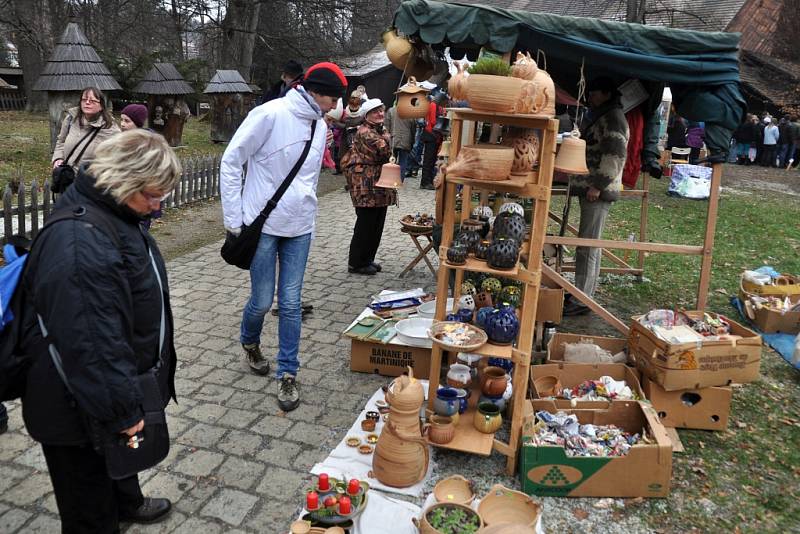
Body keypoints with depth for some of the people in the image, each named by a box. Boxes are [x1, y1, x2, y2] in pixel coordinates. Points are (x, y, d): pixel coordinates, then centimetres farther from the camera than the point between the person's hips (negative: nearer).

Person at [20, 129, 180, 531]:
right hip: (83, 408, -10)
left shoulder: (109, 212, 1)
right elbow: (93, 341, -34)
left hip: (115, 382, 10)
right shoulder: (79, 243, -34)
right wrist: (121, 410, -25)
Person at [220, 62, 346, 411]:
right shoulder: (271, 114, -13)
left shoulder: (320, 126, 8)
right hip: (262, 225, -5)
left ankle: (288, 374, 17)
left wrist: (306, 211, 15)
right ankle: (250, 343, 39)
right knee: (262, 300, 5)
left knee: (291, 303, 4)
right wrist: (233, 218, -10)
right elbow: (230, 161, -10)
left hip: (300, 228, 5)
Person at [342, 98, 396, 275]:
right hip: (367, 187, -9)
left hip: (380, 186, 9)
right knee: (366, 224, -3)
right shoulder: (364, 132, -14)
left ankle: (367, 259, 25)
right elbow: (384, 150, -22)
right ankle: (356, 263, 7)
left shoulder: (382, 130, 16)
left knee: (377, 224, 13)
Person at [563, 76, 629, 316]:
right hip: (589, 189, 10)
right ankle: (586, 292, 24)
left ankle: (581, 300, -3)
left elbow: (616, 155, -20)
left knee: (588, 245, -8)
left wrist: (598, 185, -22)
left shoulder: (613, 118, -11)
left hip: (598, 192, -10)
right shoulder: (599, 116, 21)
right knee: (590, 243, 15)